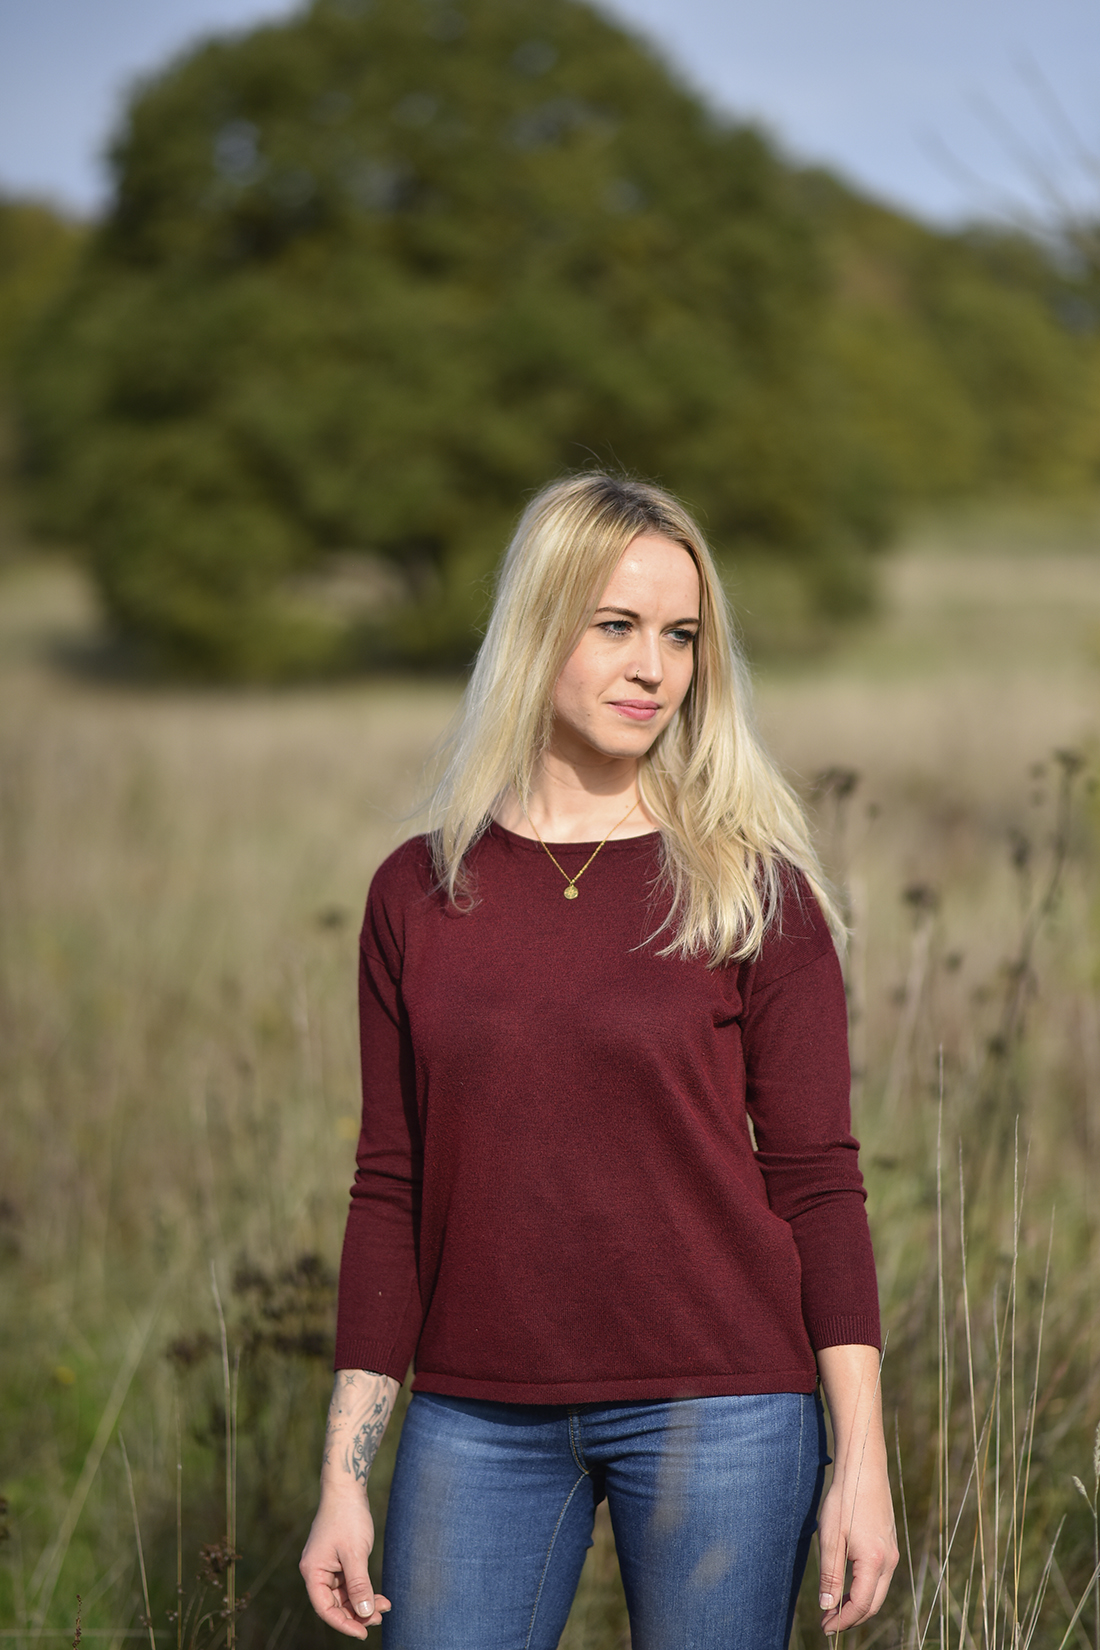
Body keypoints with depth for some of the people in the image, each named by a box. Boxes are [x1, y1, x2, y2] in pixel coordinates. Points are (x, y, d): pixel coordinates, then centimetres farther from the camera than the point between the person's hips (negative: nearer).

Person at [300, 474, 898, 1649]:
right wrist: (343, 1473, 4)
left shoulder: (756, 892, -2)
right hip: (478, 1420, 2)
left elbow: (816, 1185, -2)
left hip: (716, 1411, -2)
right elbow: (392, 1193, 7)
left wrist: (862, 1460, -7)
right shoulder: (419, 893, 5)